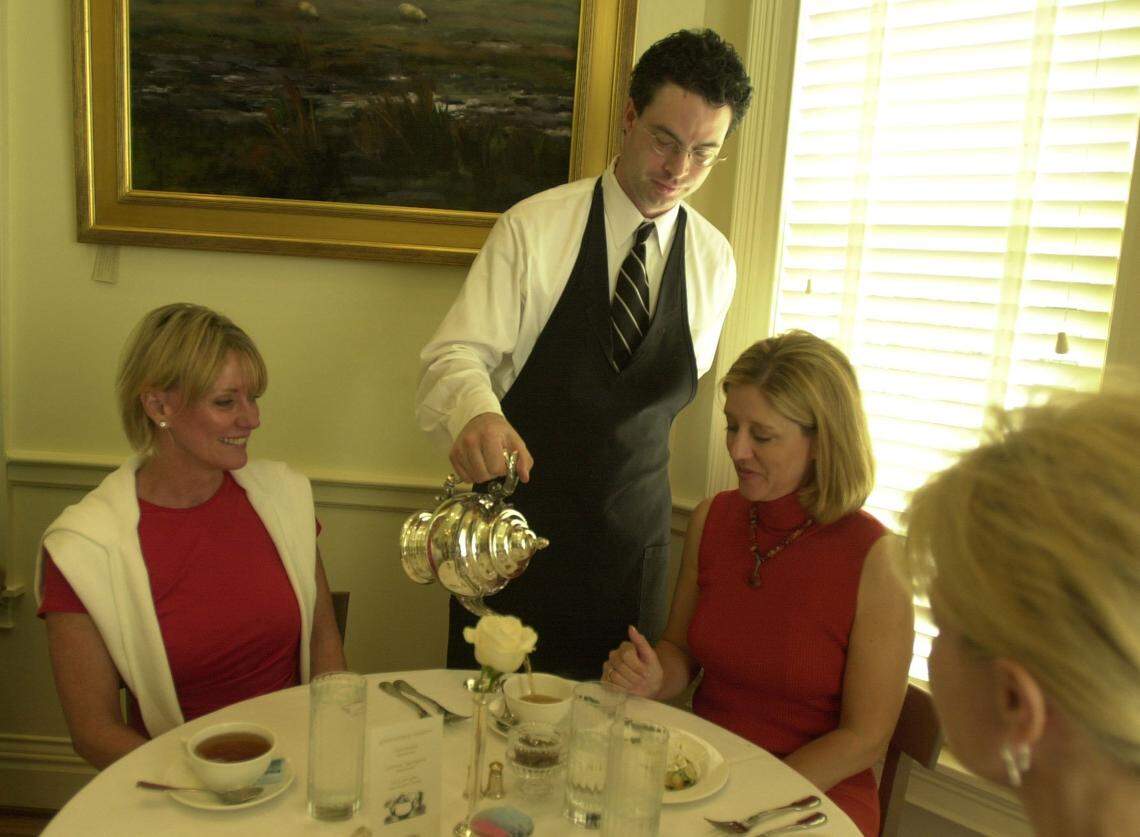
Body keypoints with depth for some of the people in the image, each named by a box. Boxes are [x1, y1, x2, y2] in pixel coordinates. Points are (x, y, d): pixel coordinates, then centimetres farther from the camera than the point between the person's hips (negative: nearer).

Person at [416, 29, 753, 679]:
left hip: (633, 537, 3)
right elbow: (455, 355, -14)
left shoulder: (716, 262, 2)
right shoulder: (533, 228, -8)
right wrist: (476, 413, -36)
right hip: (514, 519, -2)